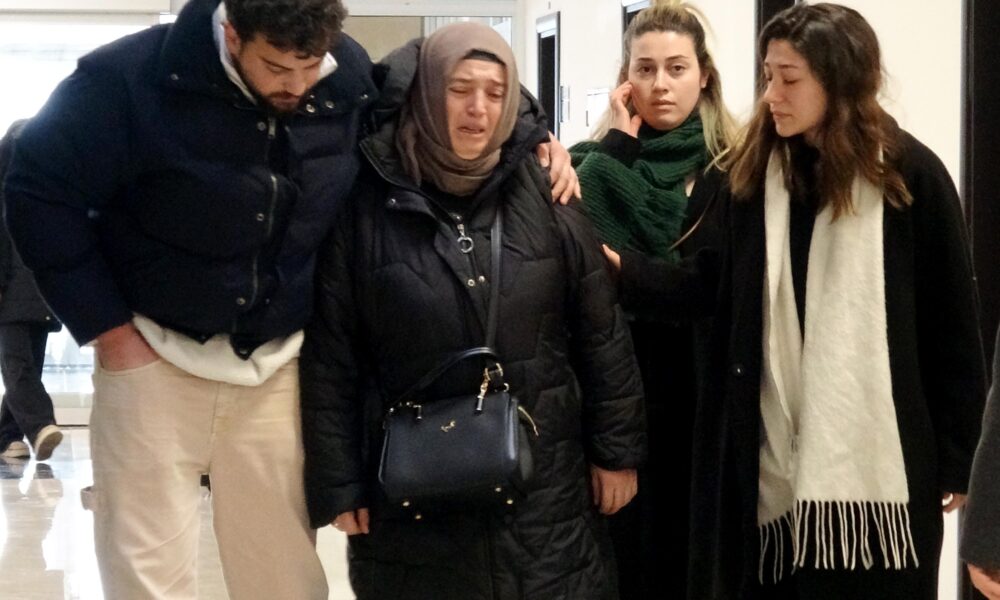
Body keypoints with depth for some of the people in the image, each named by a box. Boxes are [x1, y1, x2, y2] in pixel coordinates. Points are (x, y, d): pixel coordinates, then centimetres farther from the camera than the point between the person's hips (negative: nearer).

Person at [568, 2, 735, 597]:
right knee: (625, 548, 6)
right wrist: (617, 148, -9)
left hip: (704, 394, -1)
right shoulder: (598, 163, 6)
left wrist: (630, 271, -11)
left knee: (698, 545, 6)